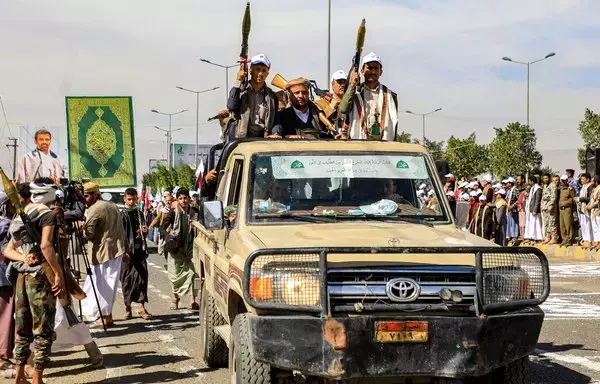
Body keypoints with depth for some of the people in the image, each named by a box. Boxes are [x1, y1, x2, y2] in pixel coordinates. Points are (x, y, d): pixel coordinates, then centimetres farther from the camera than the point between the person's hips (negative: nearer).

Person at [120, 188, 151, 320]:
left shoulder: (139, 213, 14)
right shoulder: (122, 214, -2)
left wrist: (145, 230, 2)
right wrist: (124, 251, -17)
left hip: (140, 250, 4)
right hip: (127, 251, -4)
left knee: (142, 276, -4)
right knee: (127, 279, 1)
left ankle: (141, 306, -1)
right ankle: (128, 308, 11)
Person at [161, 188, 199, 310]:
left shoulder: (195, 212, 2)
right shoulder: (174, 213, -7)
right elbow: (163, 227, -10)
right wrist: (168, 238, -27)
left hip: (190, 247, 1)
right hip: (176, 249, -1)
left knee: (192, 272, -6)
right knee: (175, 273, 8)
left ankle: (192, 300, -4)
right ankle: (175, 298, 26)